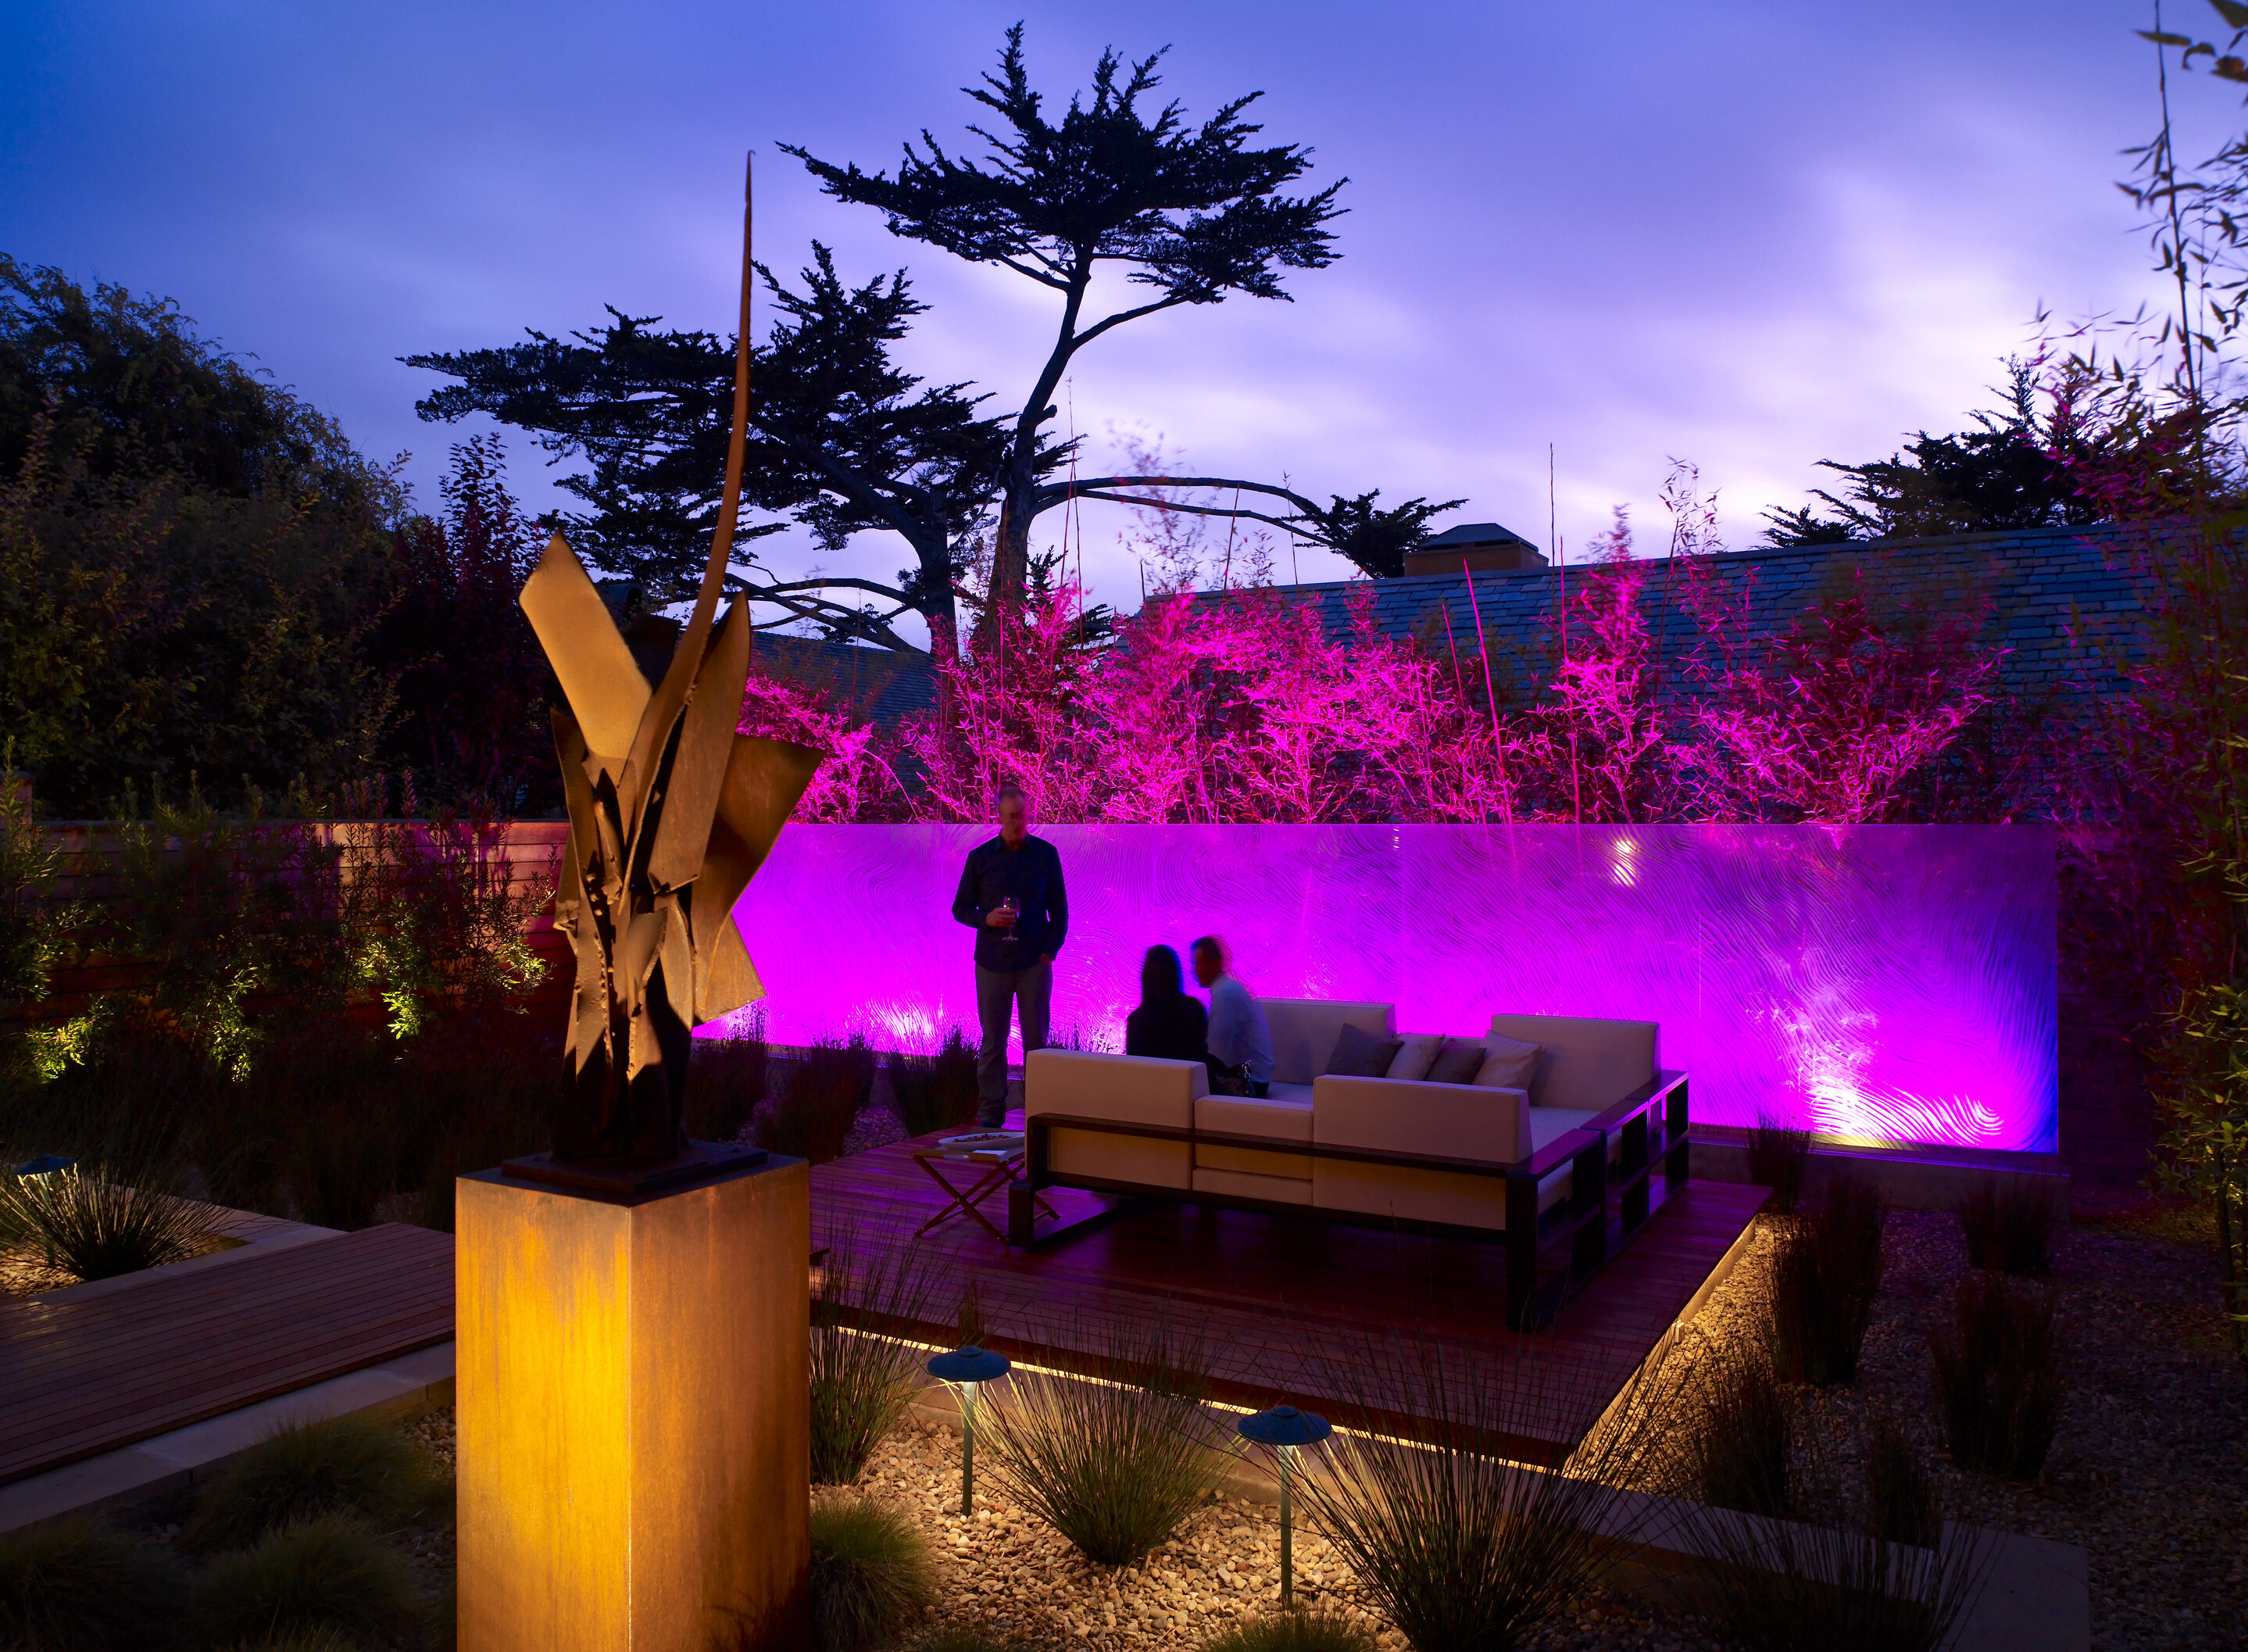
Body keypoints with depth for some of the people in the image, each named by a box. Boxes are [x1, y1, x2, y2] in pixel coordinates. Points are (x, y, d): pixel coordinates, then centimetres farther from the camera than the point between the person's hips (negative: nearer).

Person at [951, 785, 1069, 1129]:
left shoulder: (1046, 854, 4)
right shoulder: (980, 857, 4)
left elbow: (1059, 909, 7)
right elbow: (961, 907, 9)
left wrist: (1049, 952, -3)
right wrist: (986, 919, -11)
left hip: (1034, 962, 0)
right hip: (992, 962, 0)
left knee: (1036, 1039, 3)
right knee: (992, 1040, 3)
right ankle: (990, 1112, 11)